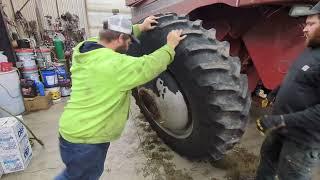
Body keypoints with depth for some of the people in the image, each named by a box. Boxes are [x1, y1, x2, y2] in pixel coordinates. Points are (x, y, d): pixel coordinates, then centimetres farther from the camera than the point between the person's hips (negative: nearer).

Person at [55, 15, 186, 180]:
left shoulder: (84, 49, -1)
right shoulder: (115, 64, -29)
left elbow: (113, 37, 13)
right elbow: (149, 65, -22)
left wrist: (140, 27, 18)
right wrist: (170, 46, -6)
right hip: (85, 140, -8)